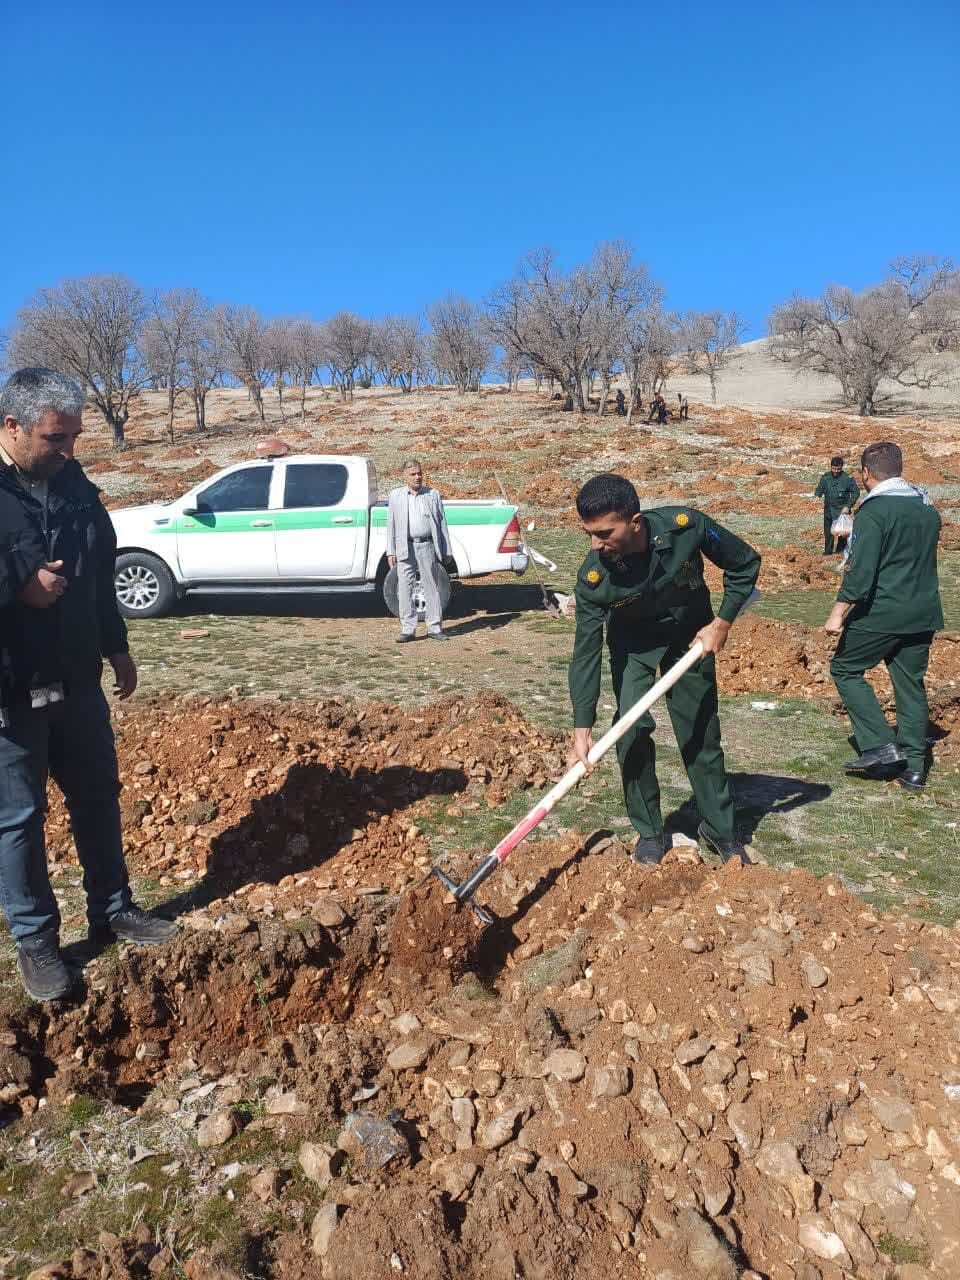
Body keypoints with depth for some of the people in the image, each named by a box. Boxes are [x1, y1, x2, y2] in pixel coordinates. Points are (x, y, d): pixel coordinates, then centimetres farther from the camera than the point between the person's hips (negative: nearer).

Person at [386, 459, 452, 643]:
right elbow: (391, 525, 8)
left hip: (427, 546, 0)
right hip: (405, 548, 0)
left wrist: (446, 551, 4)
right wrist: (391, 551, 1)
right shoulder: (395, 495, 8)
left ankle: (434, 628, 11)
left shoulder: (433, 494, 8)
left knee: (432, 588, 4)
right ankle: (408, 629, 6)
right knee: (405, 589, 0)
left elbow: (442, 523, 8)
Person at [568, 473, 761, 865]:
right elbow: (586, 653, -26)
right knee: (631, 733, -11)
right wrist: (582, 729, -29)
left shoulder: (686, 526, -32)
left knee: (701, 735, 5)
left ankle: (720, 829, 24)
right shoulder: (593, 579, -31)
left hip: (691, 634, 1)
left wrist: (722, 621, -18)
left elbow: (745, 563, -13)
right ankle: (649, 834, 9)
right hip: (633, 641, 0)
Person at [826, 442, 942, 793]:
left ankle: (880, 744, 0)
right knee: (911, 684, 13)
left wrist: (838, 613, -16)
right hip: (923, 615, 7)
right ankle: (913, 766, 16)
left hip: (880, 614, -7)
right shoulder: (928, 508, 11)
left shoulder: (874, 510, -14)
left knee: (845, 669, 9)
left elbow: (861, 572, -20)